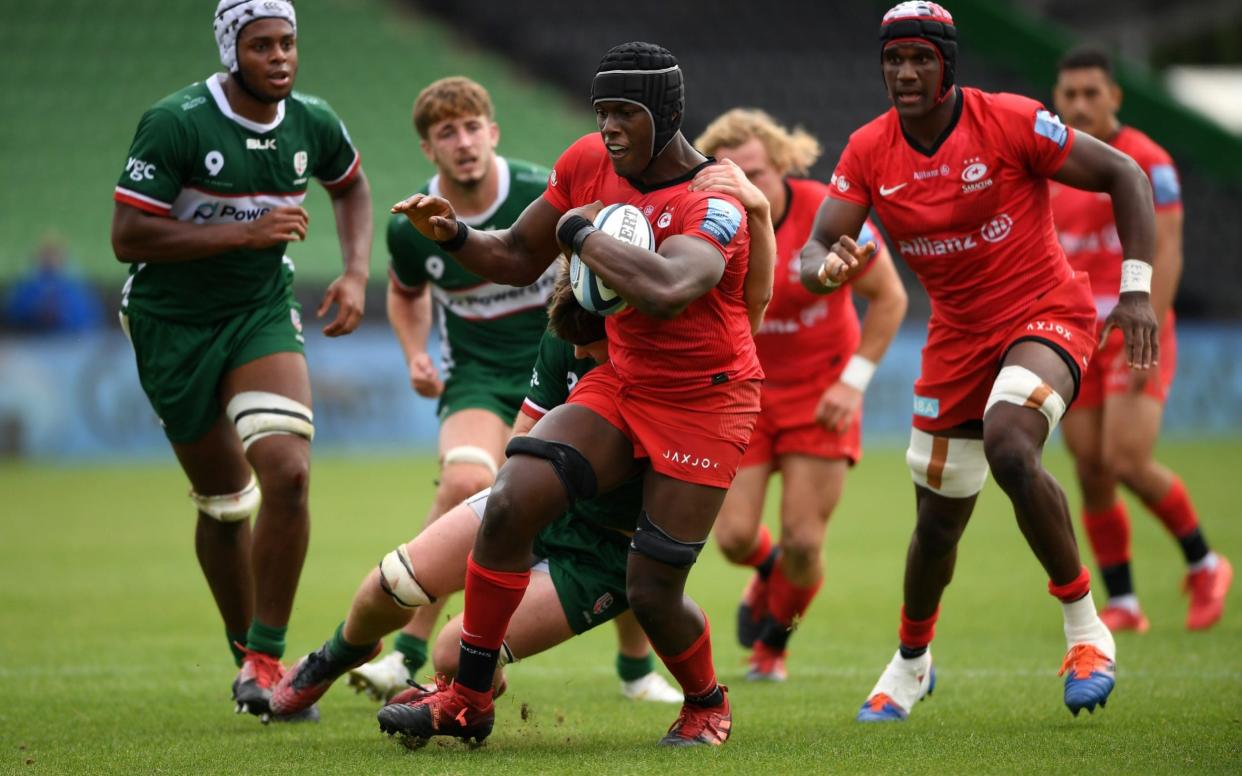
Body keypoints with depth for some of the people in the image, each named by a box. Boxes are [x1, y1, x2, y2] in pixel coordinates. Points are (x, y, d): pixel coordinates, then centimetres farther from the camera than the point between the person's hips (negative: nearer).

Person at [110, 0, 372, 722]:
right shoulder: (176, 123, -19)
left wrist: (357, 273, 4)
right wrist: (245, 232, -27)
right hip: (174, 327, -3)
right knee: (224, 503, 4)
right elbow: (127, 236, -22)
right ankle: (248, 656, 25)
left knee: (288, 472, -18)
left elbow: (351, 186, 20)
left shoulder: (313, 123, -3)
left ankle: (266, 661, -8)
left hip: (262, 312, 3)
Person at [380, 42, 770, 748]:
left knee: (652, 593, -6)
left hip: (704, 403, -6)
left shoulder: (712, 206, -24)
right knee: (512, 503, -15)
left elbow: (665, 291, -45)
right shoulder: (589, 163, -2)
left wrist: (580, 231, -29)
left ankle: (707, 704, 28)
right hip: (622, 381, 6)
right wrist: (455, 236, -8)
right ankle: (469, 699, -3)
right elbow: (520, 258, 13)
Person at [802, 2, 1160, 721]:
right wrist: (826, 268, -32)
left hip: (1048, 316, -5)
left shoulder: (1010, 122, -17)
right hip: (958, 335, 5)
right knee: (938, 522, 11)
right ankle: (911, 662, 40)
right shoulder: (869, 152, -5)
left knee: (1009, 447, -34)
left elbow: (1125, 176, -10)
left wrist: (1137, 290, -17)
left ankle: (1086, 627, -17)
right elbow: (815, 250, -6)